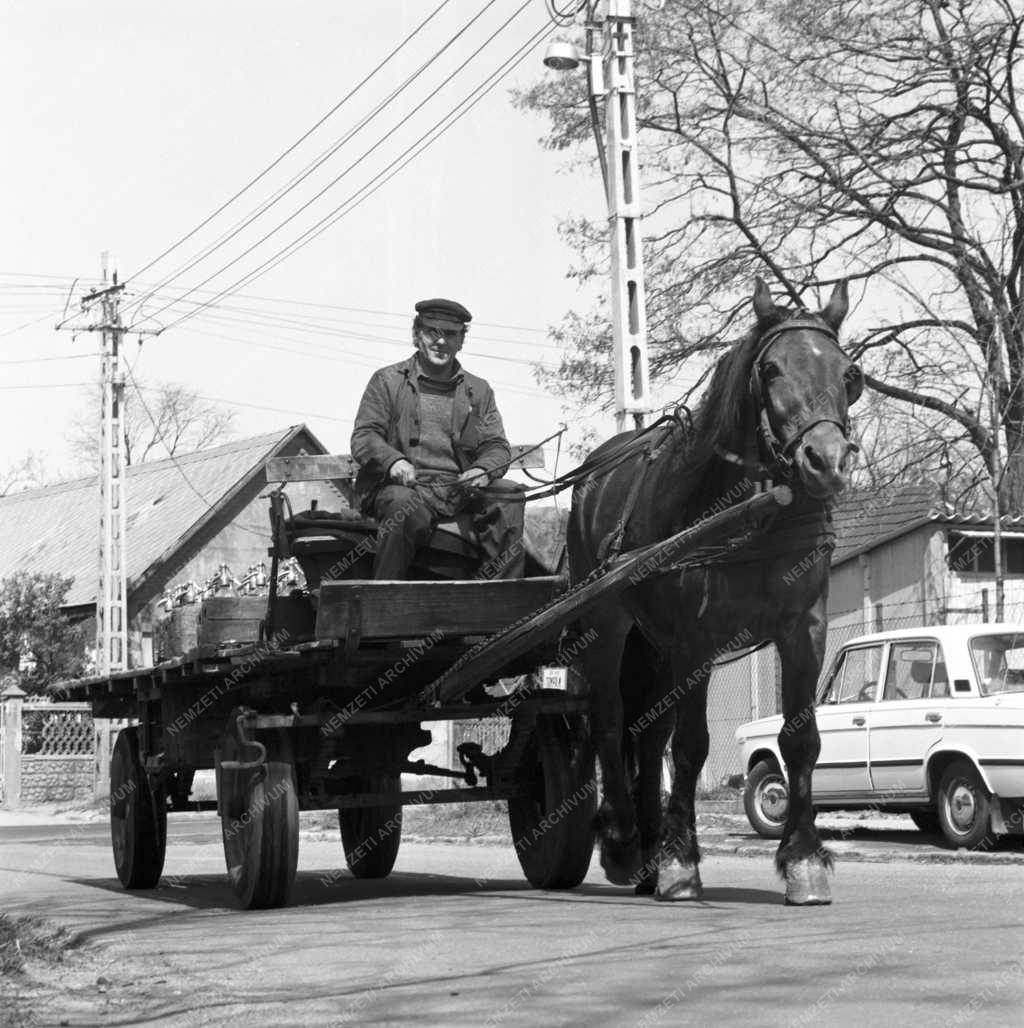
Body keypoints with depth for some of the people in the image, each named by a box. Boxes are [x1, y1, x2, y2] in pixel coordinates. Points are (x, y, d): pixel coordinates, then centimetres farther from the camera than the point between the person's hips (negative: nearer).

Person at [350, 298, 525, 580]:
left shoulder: (478, 390, 21)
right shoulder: (387, 381, 12)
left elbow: (497, 446, 15)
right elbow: (363, 437, 3)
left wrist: (484, 470, -11)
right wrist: (394, 461, -20)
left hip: (461, 490, 3)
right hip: (405, 486, -3)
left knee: (509, 496, -24)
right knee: (405, 509, -38)